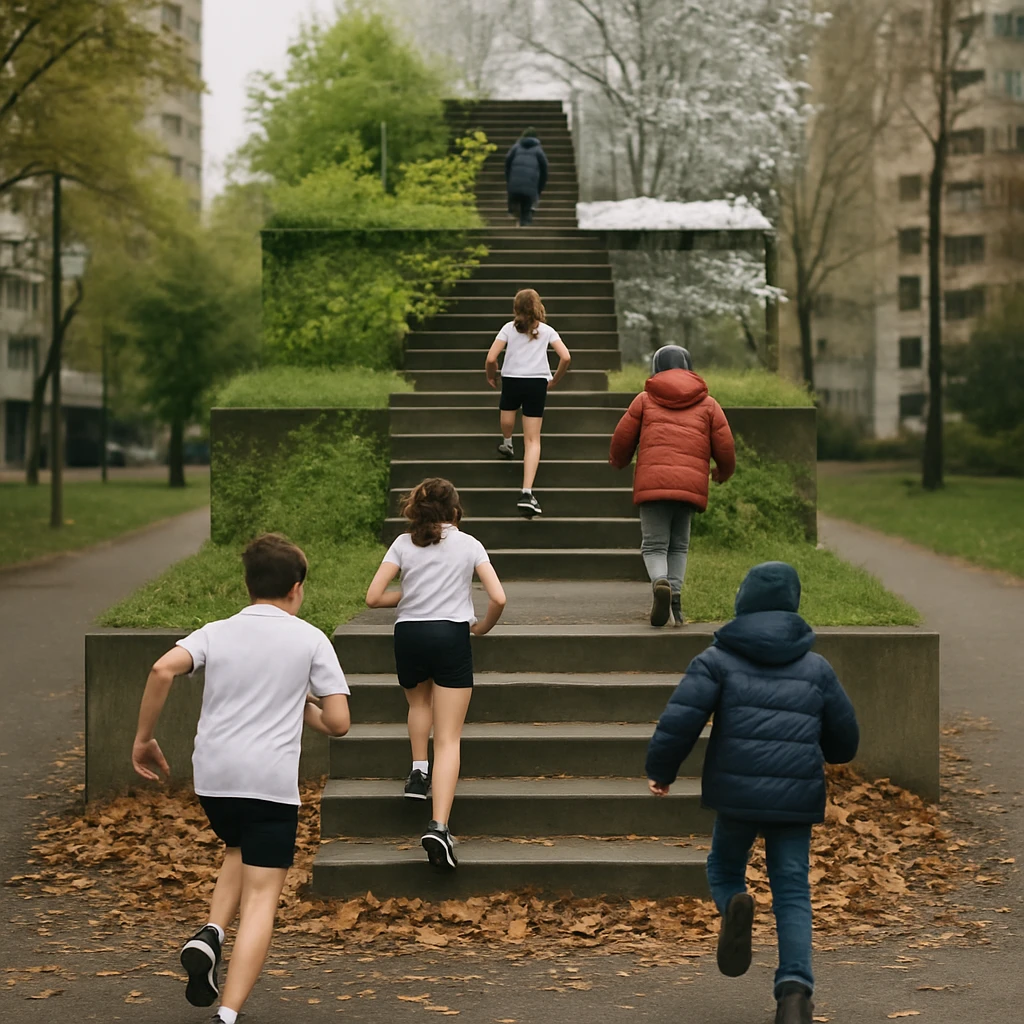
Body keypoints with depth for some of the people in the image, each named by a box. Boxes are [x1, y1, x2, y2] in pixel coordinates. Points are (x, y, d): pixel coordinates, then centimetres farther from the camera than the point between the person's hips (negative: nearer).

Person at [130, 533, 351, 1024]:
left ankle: (210, 934, 6)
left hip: (212, 775, 4)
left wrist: (144, 738, -1)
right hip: (272, 781, -4)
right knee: (261, 896, -1)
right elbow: (337, 723, 0)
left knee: (239, 852, 31)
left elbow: (163, 670, -11)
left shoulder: (216, 632, 9)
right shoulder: (310, 639, 4)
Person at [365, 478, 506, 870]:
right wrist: (483, 627, 17)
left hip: (409, 634, 2)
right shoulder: (468, 544, 6)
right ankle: (439, 826, -16)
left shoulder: (403, 544, 8)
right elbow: (498, 598, -2)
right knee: (448, 738, -3)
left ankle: (419, 770, 21)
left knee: (419, 703, 36)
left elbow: (373, 597, 0)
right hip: (451, 636, -2)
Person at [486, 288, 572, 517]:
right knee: (533, 440, -1)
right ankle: (526, 493, -13)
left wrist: (491, 377, 13)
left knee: (508, 407, 38)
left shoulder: (509, 328, 2)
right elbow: (566, 358, -4)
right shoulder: (546, 330, 6)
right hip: (537, 383, 1)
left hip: (512, 380, -1)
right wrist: (555, 381, 10)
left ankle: (506, 443, 61)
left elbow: (491, 359, -6)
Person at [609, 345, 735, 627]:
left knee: (654, 545, 3)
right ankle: (675, 594, -2)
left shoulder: (645, 400, 13)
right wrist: (724, 472, 32)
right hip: (691, 484, 1)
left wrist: (618, 460, 34)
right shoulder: (707, 404, 16)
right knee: (679, 546, 16)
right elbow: (725, 447, 11)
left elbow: (622, 438, 11)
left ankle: (660, 583, -26)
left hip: (653, 483, -1)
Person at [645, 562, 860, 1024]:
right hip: (796, 796, 2)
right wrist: (829, 755, 38)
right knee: (792, 889, 6)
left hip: (737, 793, -1)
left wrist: (661, 770, 6)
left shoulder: (717, 660, 2)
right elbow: (845, 739, 15)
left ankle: (734, 905, -13)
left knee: (724, 868, 21)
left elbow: (680, 720, -9)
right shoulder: (816, 668, 10)